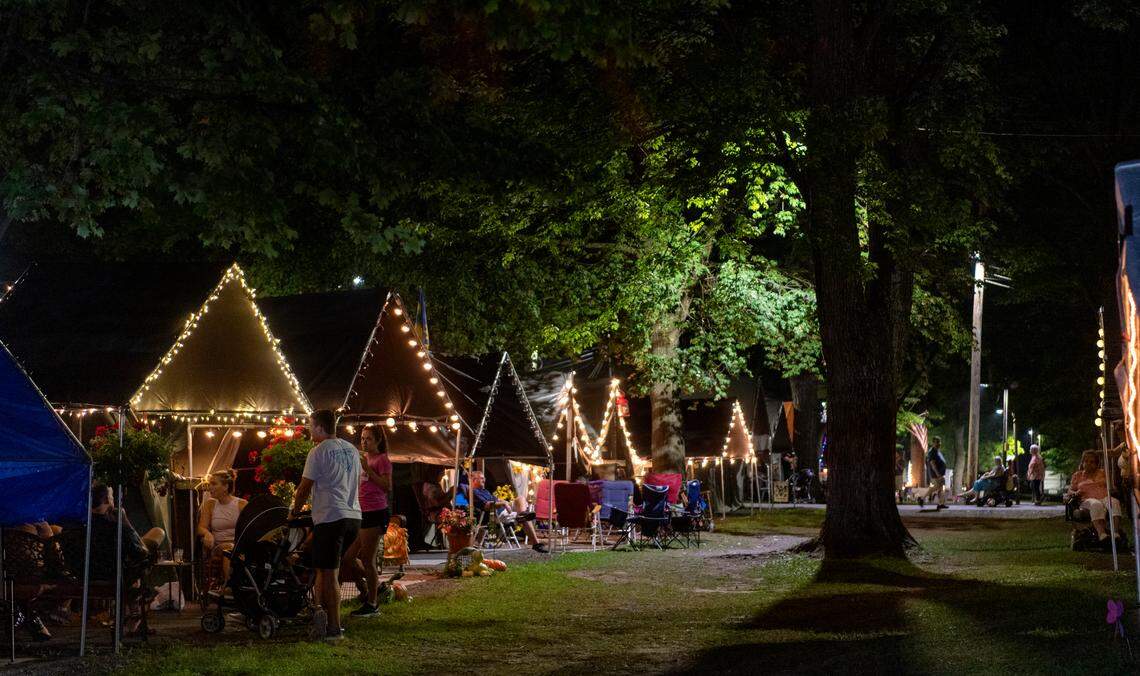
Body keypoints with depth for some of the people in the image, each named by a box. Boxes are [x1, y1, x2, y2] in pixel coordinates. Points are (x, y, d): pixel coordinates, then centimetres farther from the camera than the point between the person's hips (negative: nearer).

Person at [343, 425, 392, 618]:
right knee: (348, 556, 8)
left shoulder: (382, 460, -6)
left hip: (375, 513, -9)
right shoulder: (363, 459, 18)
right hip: (361, 513, 9)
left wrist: (368, 469, -19)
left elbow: (387, 486, -17)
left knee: (367, 559, -4)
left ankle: (371, 604, 4)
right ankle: (373, 581, 28)